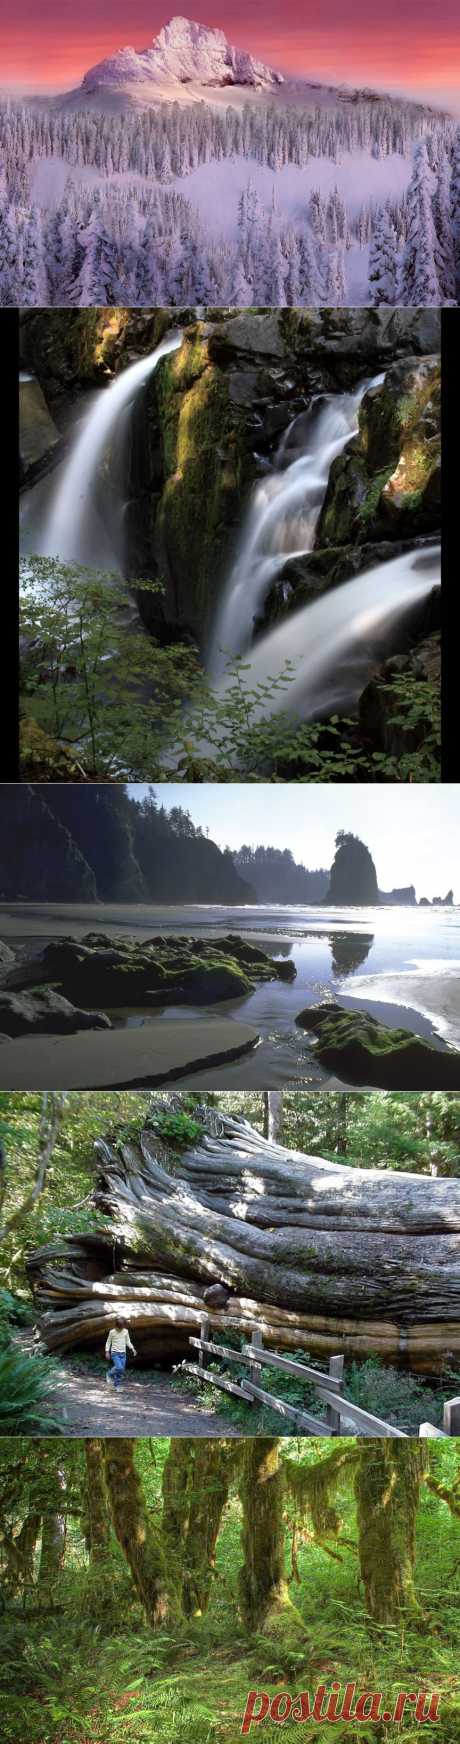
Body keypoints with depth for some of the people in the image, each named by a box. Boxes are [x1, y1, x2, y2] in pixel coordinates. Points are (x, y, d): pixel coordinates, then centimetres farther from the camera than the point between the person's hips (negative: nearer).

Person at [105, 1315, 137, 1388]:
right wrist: (107, 1352, -5)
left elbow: (128, 1342, 10)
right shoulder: (112, 1332, -5)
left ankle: (117, 1385, 13)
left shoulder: (126, 1331, 4)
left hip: (123, 1353, 4)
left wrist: (132, 1349, -3)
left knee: (122, 1371, 0)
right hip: (115, 1353, -4)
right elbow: (108, 1342, 3)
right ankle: (110, 1374, 6)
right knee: (119, 1368, -21)